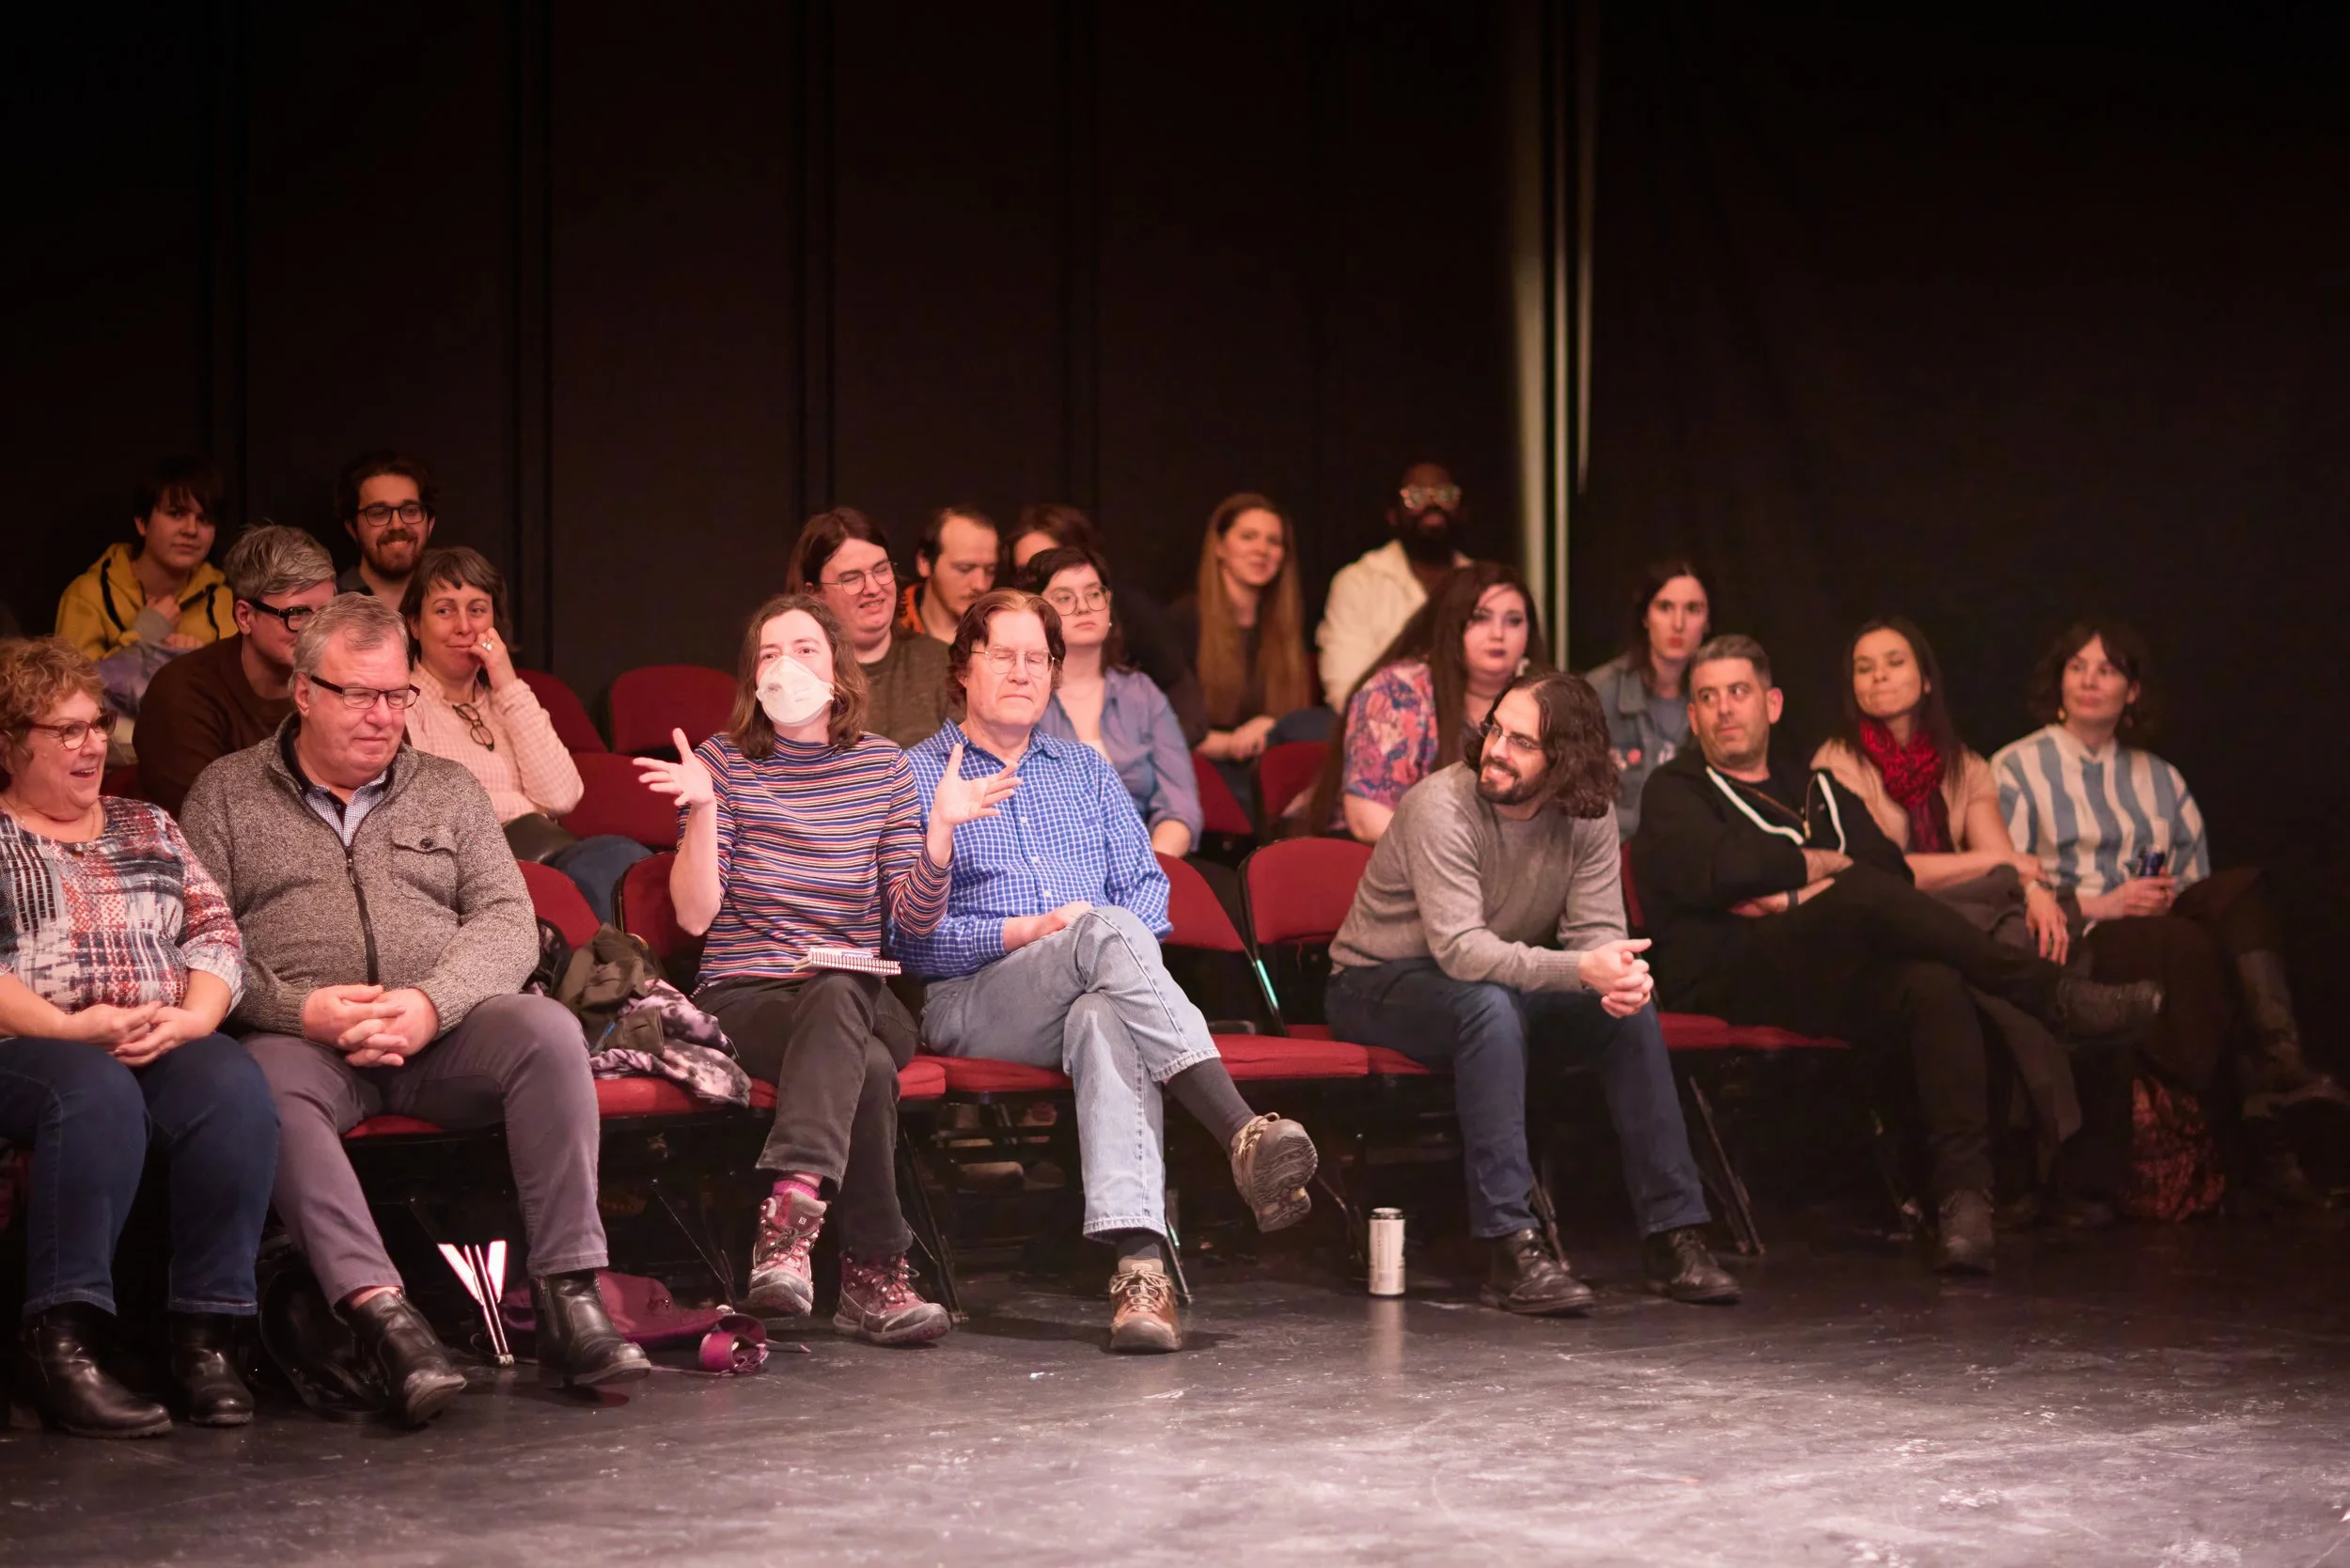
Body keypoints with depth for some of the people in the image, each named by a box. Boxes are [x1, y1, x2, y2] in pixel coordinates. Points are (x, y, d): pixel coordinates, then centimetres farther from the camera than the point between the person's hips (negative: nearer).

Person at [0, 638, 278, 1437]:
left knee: (234, 1091, -32)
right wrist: (68, 1027, -16)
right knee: (98, 1094, -39)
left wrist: (190, 1019, -6)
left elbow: (217, 935, 15)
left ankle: (204, 1337, -30)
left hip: (166, 1042, 4)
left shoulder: (148, 827, 26)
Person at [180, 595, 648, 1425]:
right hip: (305, 1036, -2)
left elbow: (508, 919, 8)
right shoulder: (227, 793, 15)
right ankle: (380, 1312, -46)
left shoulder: (449, 789, 21)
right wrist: (299, 1008, -14)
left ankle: (568, 1295, -32)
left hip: (443, 1033, 2)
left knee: (547, 1030, -29)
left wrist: (432, 1001, -12)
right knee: (264, 1082, -37)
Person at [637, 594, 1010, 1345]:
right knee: (867, 1067, -36)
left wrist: (941, 830, -10)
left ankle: (789, 1217, -46)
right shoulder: (724, 762, 5)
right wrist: (703, 808, -16)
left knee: (836, 999, -38)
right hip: (743, 995, -2)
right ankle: (875, 1276, -37)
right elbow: (696, 914, -4)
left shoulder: (883, 764, 11)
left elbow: (916, 916, 6)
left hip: (856, 996, 2)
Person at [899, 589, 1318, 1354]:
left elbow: (1146, 882, 18)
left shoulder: (1085, 768, 27)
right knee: (1110, 931, -35)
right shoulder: (919, 776, 11)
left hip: (1092, 991, 3)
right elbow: (911, 933, 0)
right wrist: (1023, 933, -13)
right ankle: (1243, 1135, -51)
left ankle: (1139, 1259, -58)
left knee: (1107, 1018, -38)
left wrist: (1122, 946, -5)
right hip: (974, 999, -3)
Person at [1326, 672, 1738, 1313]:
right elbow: (1460, 949, -33)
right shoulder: (1443, 805, -26)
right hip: (1380, 984, -6)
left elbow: (1598, 929, -9)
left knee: (1631, 1009, -17)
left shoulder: (1586, 815, -7)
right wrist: (1581, 970, -44)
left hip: (1502, 982, 6)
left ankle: (1673, 1235, -12)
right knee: (1491, 1005, -37)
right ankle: (1512, 1250, -39)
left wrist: (1621, 974, -35)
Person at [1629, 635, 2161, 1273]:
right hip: (1726, 976, -4)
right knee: (1865, 896, -31)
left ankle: (1964, 1193, -40)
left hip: (1826, 984, 4)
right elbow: (1718, 868, -7)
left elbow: (1894, 873, 10)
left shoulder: (1816, 790, 29)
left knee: (1935, 986, -30)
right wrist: (1823, 865, 4)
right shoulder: (1675, 791, 17)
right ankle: (2053, 996, -25)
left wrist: (1794, 896, -5)